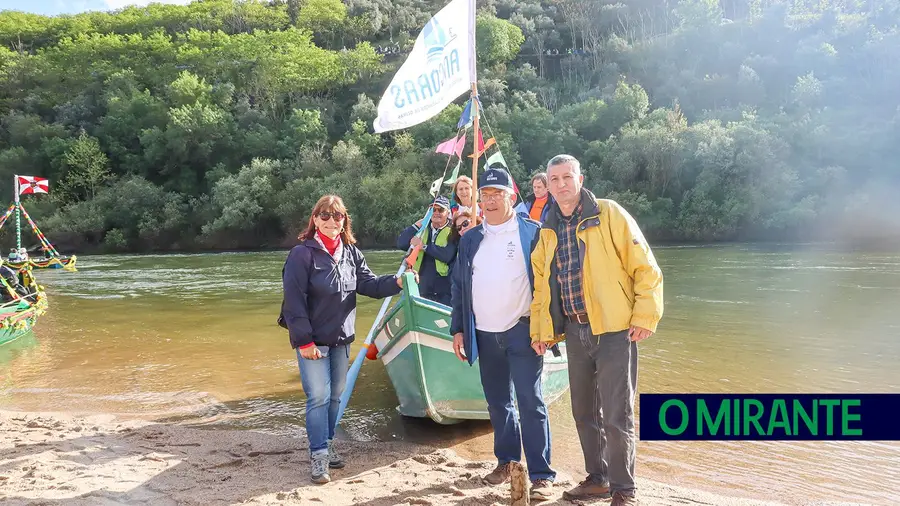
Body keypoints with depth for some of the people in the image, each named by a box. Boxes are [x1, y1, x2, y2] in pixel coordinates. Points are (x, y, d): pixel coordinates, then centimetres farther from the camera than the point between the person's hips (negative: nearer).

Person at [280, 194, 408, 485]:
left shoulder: (351, 252, 5)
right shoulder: (302, 253, -13)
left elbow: (367, 283, 3)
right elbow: (294, 300, -16)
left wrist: (396, 282, -15)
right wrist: (303, 341, -18)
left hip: (342, 338, 6)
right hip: (313, 340, -6)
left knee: (335, 396, 15)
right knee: (319, 397, -5)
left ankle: (326, 445, 30)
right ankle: (319, 455, 7)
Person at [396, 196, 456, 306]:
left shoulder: (452, 232, -4)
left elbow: (447, 255, -21)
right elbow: (401, 244, 1)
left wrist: (424, 246, -18)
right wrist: (416, 225, -6)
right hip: (422, 289, 5)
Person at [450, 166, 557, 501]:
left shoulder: (531, 234, -3)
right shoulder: (470, 239, 10)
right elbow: (459, 286, 13)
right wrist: (458, 329, 9)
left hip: (521, 331, -5)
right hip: (484, 334, 5)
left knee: (529, 401, -5)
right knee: (497, 402, 13)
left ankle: (541, 474, 2)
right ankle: (506, 460, 27)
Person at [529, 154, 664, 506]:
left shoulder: (609, 215, -5)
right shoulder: (548, 231, 11)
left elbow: (645, 268, -7)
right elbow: (541, 283, 17)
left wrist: (645, 317, -12)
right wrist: (540, 329, 12)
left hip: (614, 330, -6)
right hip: (575, 332, 6)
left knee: (617, 416, -2)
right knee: (584, 412, 15)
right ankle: (597, 478, 31)